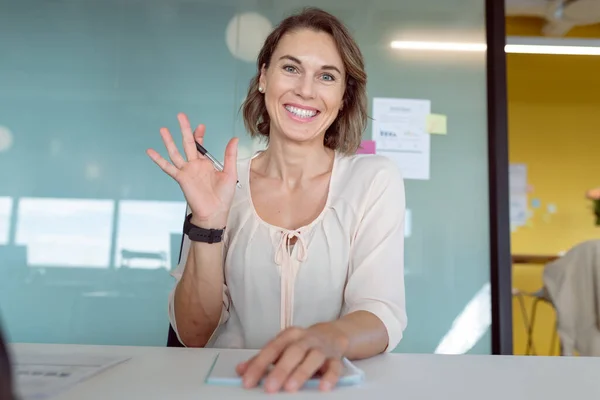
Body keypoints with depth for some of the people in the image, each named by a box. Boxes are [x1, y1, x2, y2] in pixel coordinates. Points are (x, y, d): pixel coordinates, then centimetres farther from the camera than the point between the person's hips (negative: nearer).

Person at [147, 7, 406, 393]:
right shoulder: (221, 184, -1)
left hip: (332, 385, 1)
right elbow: (194, 336, -3)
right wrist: (207, 224, -17)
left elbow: (382, 314, -13)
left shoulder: (375, 180, -3)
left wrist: (329, 338, -34)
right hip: (228, 381, 0)